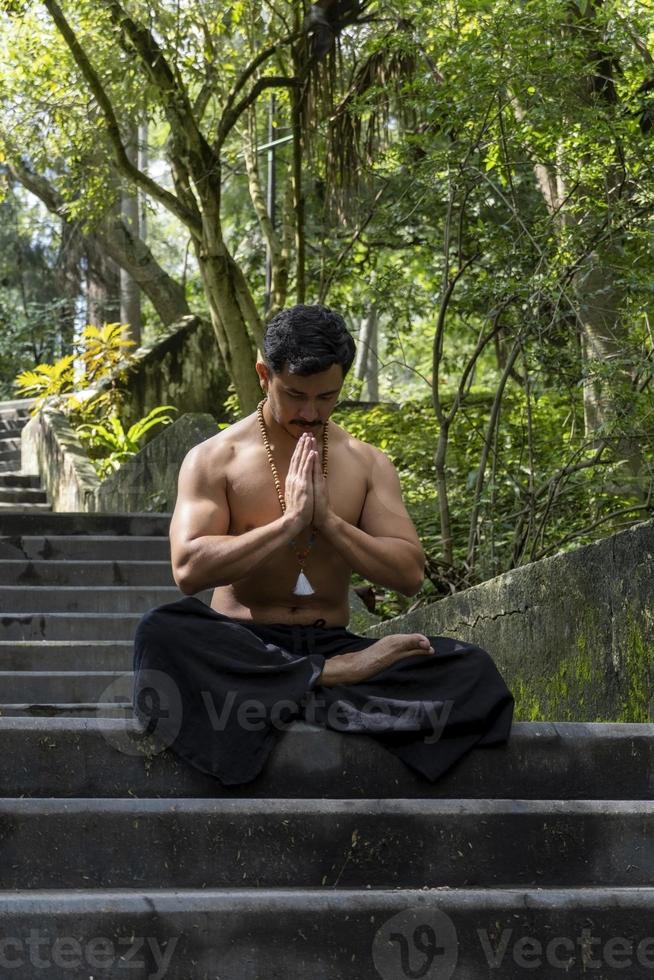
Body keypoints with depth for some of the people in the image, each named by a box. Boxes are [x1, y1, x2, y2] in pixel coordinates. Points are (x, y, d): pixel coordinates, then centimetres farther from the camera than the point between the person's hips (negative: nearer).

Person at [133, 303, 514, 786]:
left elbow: (410, 574, 0)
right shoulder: (214, 459, 0)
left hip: (331, 645, 2)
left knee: (474, 669, -21)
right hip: (242, 648, -2)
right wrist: (290, 522, -17)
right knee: (161, 633, -37)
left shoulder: (368, 464, 9)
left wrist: (327, 520, -11)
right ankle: (335, 678, -32)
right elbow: (189, 571, -14)